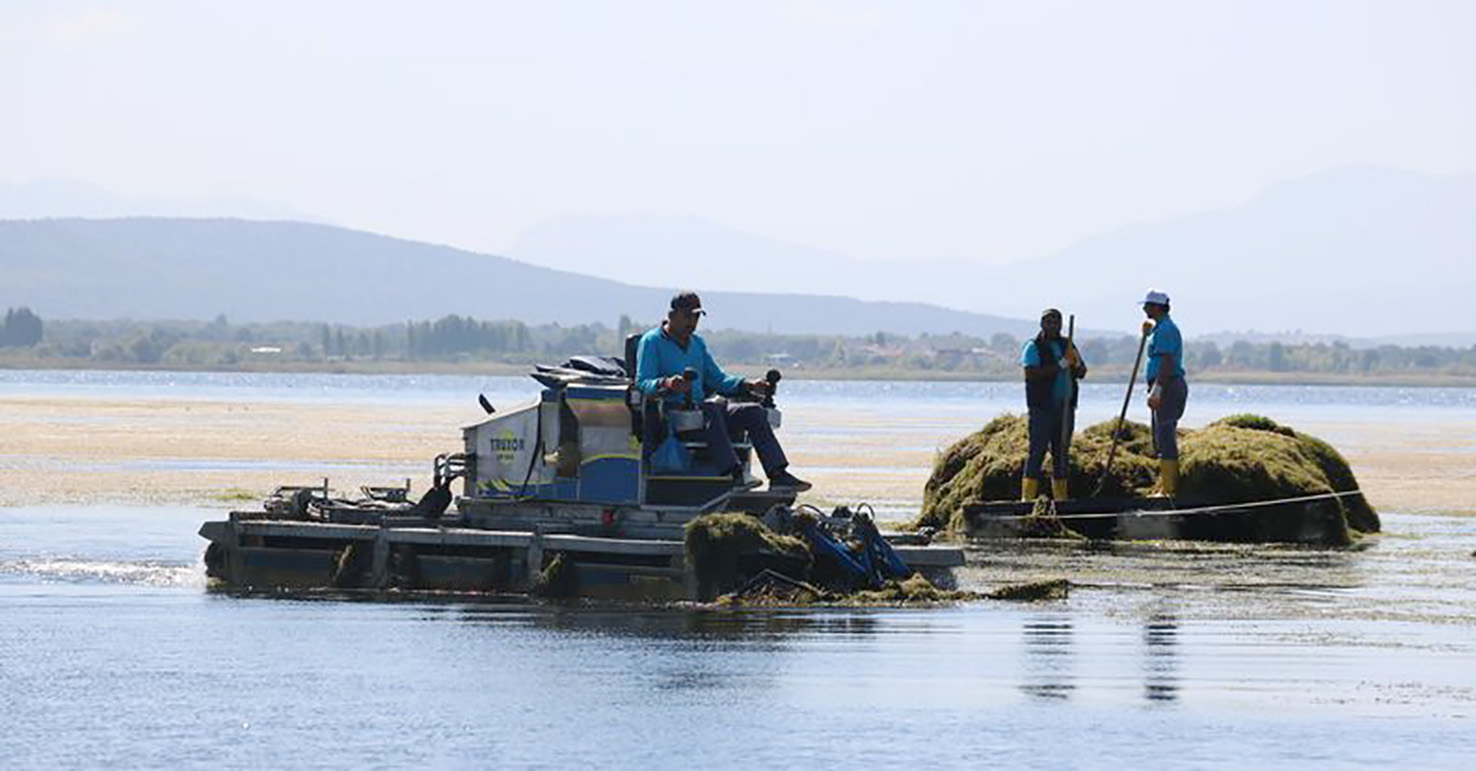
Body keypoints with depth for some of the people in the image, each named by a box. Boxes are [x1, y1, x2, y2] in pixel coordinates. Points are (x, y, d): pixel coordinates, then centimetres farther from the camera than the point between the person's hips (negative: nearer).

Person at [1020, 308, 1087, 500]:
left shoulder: (1067, 345, 17)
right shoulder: (1033, 347, -1)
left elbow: (1082, 373, 14)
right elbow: (1031, 374, -15)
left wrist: (1076, 365, -10)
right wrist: (1060, 366, -18)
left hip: (1065, 406, 6)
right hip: (1042, 407, -6)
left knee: (1061, 452, 7)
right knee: (1038, 450, -9)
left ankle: (1060, 496, 10)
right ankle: (1027, 497, -11)